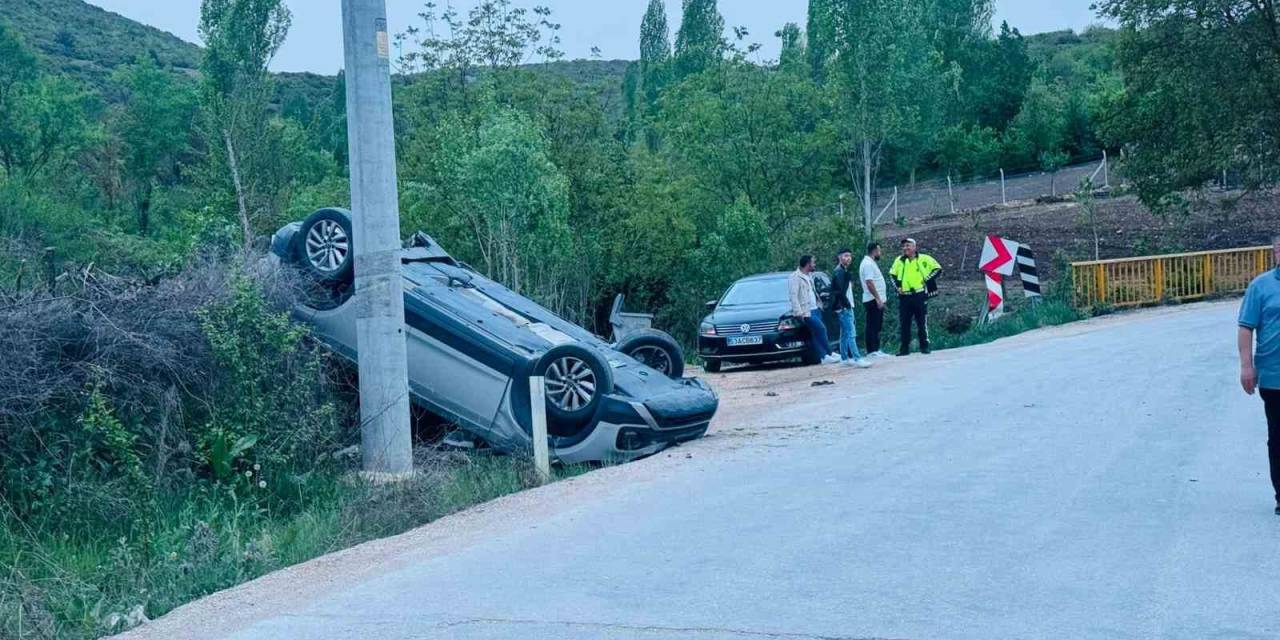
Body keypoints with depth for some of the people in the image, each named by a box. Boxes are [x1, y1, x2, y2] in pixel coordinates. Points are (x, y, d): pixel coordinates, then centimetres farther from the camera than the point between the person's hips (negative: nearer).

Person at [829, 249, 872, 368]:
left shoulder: (844, 271, 19)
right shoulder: (839, 272, -12)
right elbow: (839, 291, -20)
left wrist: (849, 304, 11)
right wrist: (846, 304, -18)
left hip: (846, 307, 10)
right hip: (844, 307, -10)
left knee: (845, 334, 12)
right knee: (851, 333, -14)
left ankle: (844, 359, 16)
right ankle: (857, 359, -18)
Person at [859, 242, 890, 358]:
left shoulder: (870, 263, 18)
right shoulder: (868, 264, -15)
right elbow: (869, 283, -23)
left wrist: (881, 298, 20)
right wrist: (878, 298, -24)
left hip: (877, 300, 10)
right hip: (873, 300, -10)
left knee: (877, 326, 12)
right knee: (873, 326, -8)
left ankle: (876, 349, 15)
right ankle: (872, 351, -7)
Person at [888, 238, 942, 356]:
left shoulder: (924, 259, 0)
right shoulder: (899, 260, 10)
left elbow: (938, 269, 3)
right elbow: (892, 274, 23)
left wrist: (926, 280, -6)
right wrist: (897, 286, 8)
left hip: (920, 295, -3)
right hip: (904, 297, 3)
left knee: (922, 323, 3)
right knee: (904, 323, 2)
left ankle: (924, 346, 11)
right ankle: (904, 348, 7)